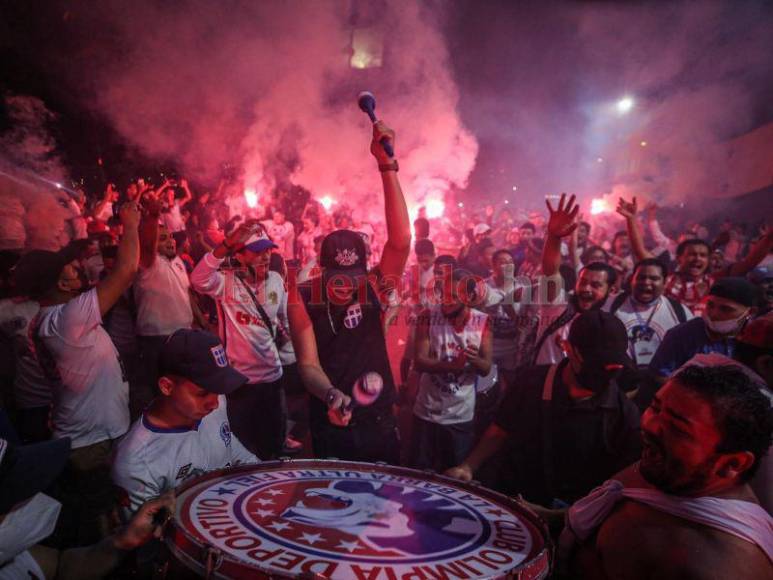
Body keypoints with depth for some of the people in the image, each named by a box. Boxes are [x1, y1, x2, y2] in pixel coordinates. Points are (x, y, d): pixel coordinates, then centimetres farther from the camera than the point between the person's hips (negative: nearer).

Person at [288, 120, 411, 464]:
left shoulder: (374, 289, -8)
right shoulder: (303, 299, -10)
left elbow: (400, 238, -21)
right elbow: (308, 363, -14)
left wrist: (387, 165, -27)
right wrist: (332, 395, -37)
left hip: (379, 423, 2)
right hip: (331, 427, -2)